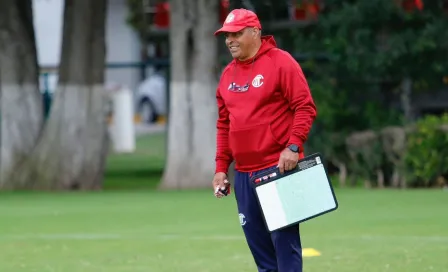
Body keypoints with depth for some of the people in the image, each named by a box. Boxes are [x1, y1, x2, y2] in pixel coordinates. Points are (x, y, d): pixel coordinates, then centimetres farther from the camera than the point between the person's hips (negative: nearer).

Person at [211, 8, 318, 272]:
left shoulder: (281, 62, -5)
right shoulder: (228, 74, 15)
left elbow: (305, 108, -10)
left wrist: (293, 146, -21)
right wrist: (221, 168, 14)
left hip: (279, 169, -7)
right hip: (243, 174, 7)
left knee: (284, 240, -9)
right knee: (259, 247, 8)